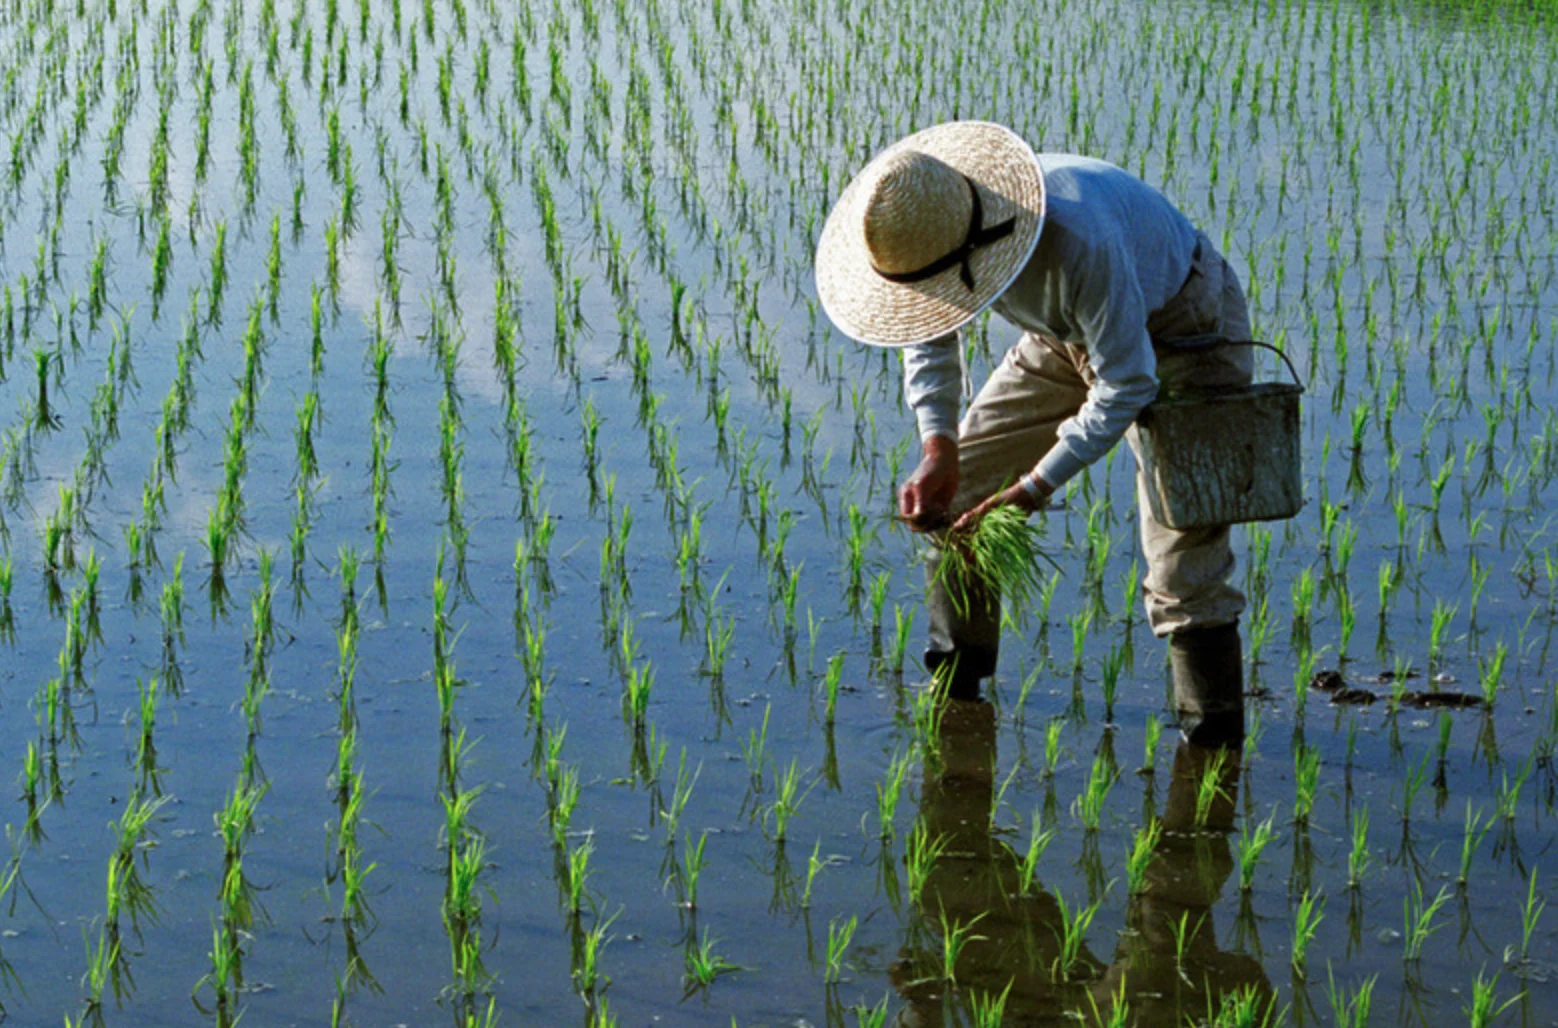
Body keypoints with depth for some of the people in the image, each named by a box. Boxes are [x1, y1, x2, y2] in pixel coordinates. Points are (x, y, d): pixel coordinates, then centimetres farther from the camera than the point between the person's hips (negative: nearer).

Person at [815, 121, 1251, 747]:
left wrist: (1035, 488, -32)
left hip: (1183, 331, -7)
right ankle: (951, 686, 20)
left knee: (1183, 541, -18)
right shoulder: (931, 227, -20)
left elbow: (1128, 384, -33)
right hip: (1067, 337, 7)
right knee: (959, 482, 4)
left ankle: (1214, 738, -8)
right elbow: (930, 334, 1)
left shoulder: (1079, 242, -43)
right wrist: (938, 450, -12)